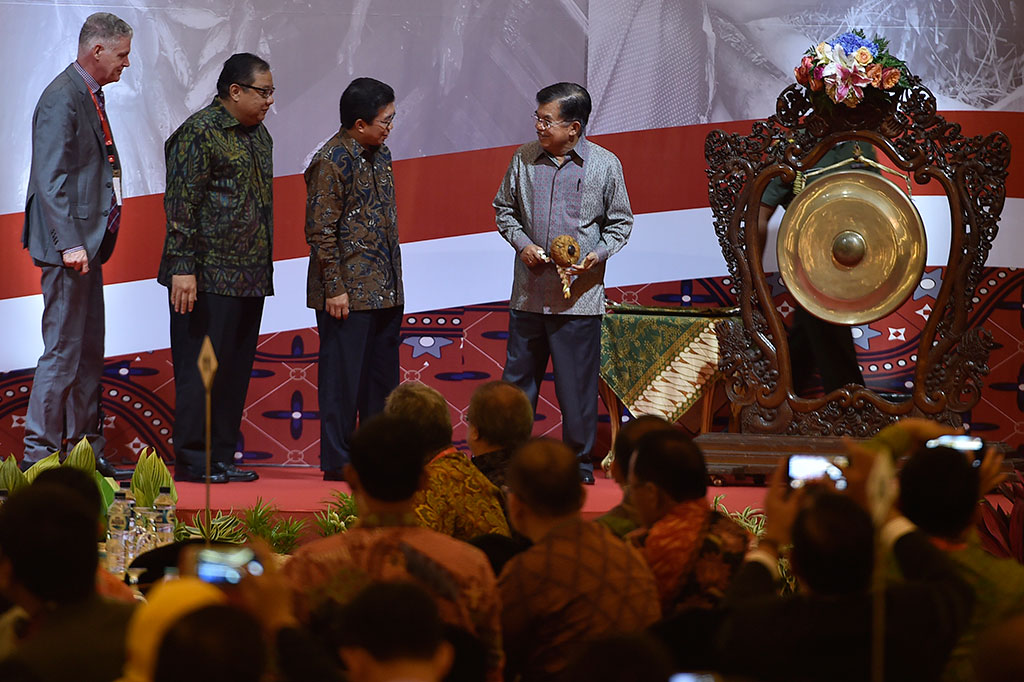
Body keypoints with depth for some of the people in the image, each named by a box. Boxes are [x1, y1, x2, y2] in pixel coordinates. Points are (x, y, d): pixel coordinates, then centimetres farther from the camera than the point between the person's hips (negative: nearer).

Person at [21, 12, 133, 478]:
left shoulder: (90, 96, 16)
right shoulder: (61, 98, -14)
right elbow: (50, 179, -19)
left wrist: (94, 241, 15)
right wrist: (69, 243, -24)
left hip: (87, 243, 10)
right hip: (67, 245, -10)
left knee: (88, 352, 12)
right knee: (62, 351, -7)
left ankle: (87, 449, 18)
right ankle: (39, 453, -3)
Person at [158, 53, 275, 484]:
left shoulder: (258, 134, 17)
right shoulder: (199, 133, -10)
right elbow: (181, 204, -14)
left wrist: (264, 269, 21)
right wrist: (183, 268, -19)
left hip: (251, 278, 8)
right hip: (209, 276, -8)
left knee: (235, 370, 9)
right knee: (201, 368, -5)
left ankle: (222, 458, 14)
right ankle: (192, 461, -1)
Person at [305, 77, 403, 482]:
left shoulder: (379, 154, 13)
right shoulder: (333, 161, -13)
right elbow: (321, 230, -14)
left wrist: (394, 279, 18)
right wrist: (334, 289, -17)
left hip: (385, 291, 8)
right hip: (350, 292, -8)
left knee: (382, 374, 11)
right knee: (343, 374, -3)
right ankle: (337, 461, 3)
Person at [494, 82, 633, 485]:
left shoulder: (604, 165, -2)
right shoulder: (524, 159, 5)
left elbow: (620, 222, 6)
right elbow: (504, 208, 16)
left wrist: (598, 255, -11)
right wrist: (521, 243, -2)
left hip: (579, 296, -3)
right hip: (528, 294, 3)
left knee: (577, 383, 2)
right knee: (518, 376, 7)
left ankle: (578, 462, 14)